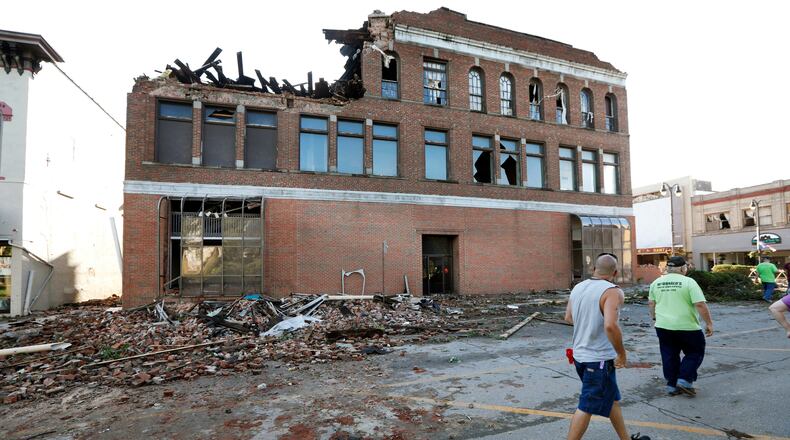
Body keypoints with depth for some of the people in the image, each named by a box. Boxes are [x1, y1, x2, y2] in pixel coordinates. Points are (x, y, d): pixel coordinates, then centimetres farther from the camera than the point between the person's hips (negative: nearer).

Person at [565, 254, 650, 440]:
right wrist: (622, 354, -18)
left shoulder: (578, 287, 5)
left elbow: (568, 318, 15)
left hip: (580, 354, 8)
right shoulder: (612, 291, -18)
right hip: (599, 359, -8)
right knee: (587, 408, 2)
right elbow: (610, 326, -31)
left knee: (612, 398, 24)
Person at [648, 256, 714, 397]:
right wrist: (709, 323, -7)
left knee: (669, 356, 13)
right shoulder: (688, 282, -9)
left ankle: (672, 385, 17)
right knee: (695, 352, 14)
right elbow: (700, 304, -14)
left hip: (663, 326, 5)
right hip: (687, 327, -4)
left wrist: (654, 317, 27)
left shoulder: (656, 282, 6)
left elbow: (651, 303, 14)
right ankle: (684, 380, 5)